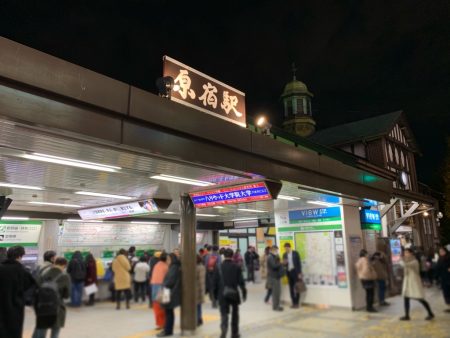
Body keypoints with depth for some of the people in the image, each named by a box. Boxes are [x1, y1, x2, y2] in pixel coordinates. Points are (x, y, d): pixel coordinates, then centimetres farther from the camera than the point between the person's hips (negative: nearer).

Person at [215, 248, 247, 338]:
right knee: (235, 314, 18)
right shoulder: (237, 267, -7)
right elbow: (241, 282, -7)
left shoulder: (219, 267, -4)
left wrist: (216, 294, 8)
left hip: (222, 294, 0)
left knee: (224, 315, 2)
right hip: (234, 294, 0)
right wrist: (244, 293, 3)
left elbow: (216, 282, -1)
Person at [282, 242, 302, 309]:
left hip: (295, 272, -4)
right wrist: (284, 263, -14)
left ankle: (297, 303, 8)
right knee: (291, 288, 7)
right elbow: (284, 264, 10)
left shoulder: (295, 253, -5)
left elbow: (299, 263, -5)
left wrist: (299, 273, -10)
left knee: (297, 288, 1)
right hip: (289, 272, 4)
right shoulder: (284, 255, 6)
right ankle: (293, 303, 14)